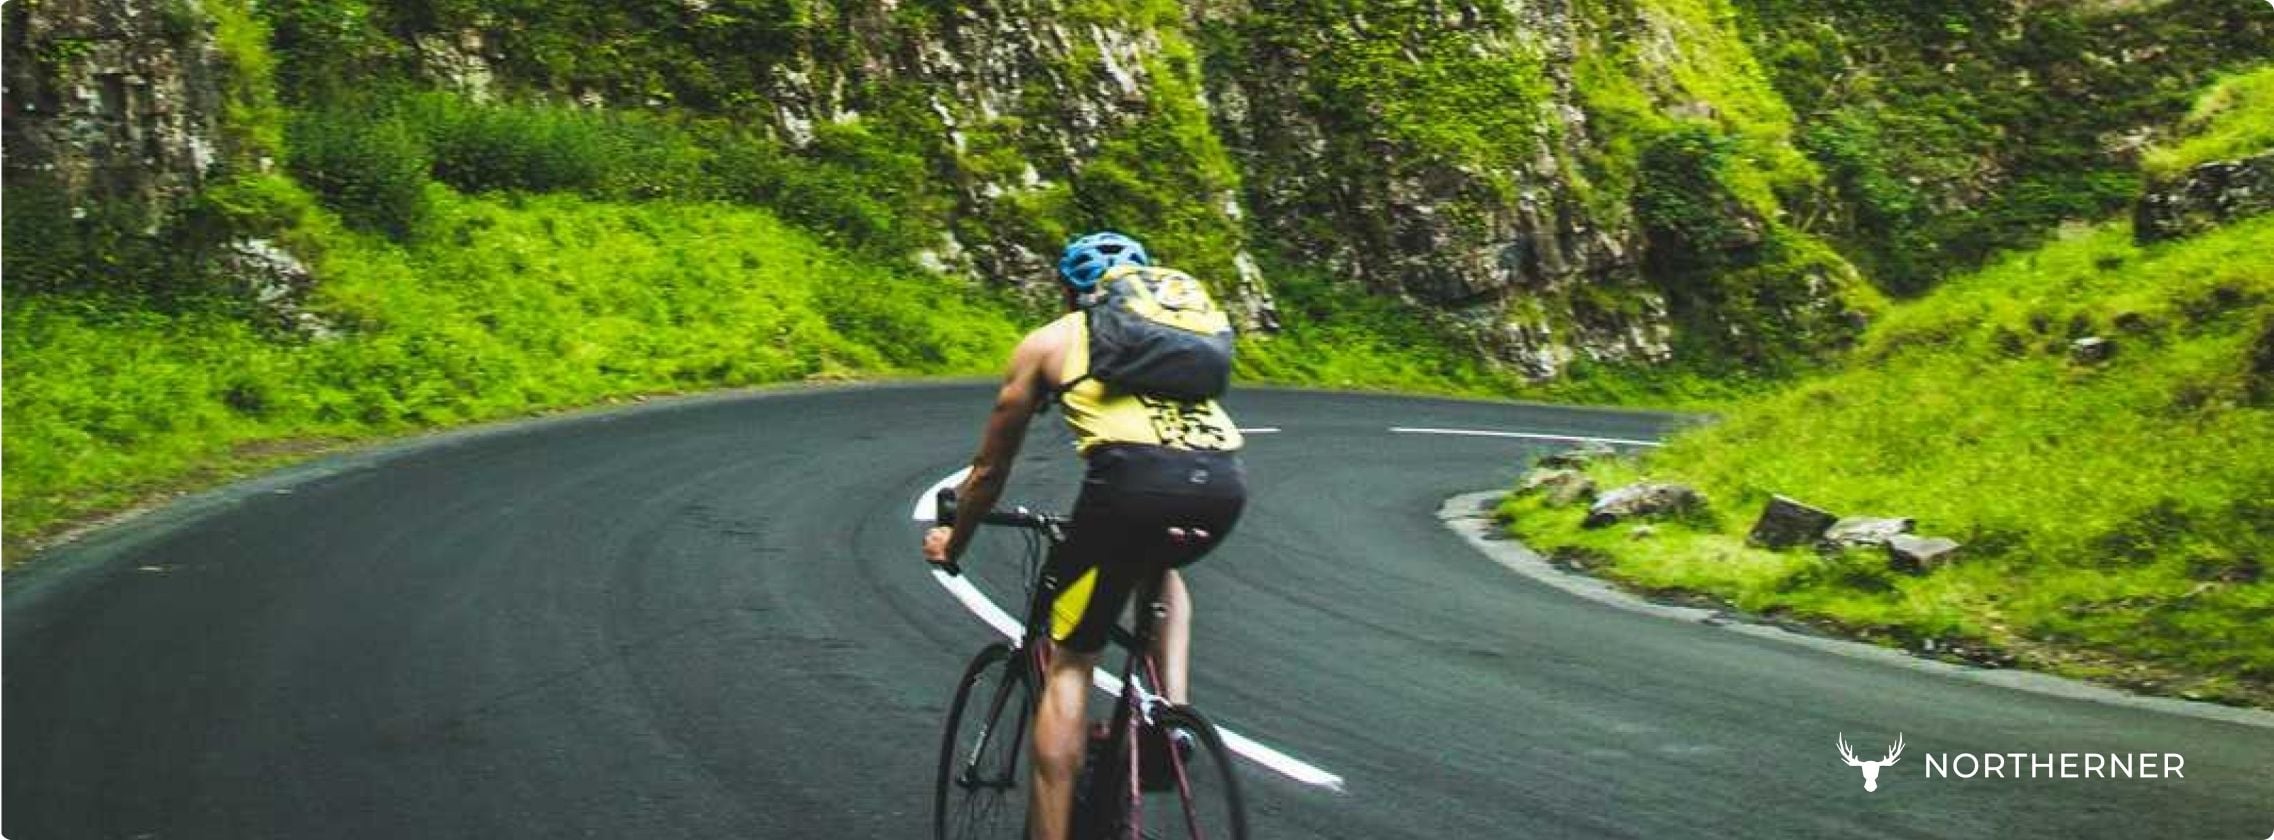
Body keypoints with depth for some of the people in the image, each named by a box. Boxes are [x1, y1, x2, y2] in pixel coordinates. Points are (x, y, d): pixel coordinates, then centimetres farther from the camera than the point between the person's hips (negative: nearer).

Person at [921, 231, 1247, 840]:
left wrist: (953, 543, 48)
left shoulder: (1049, 341, 24)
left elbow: (990, 469, 31)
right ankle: (1175, 708, 20)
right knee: (1160, 565, 37)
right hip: (1226, 482, 4)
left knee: (1068, 666, 11)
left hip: (1136, 477, -4)